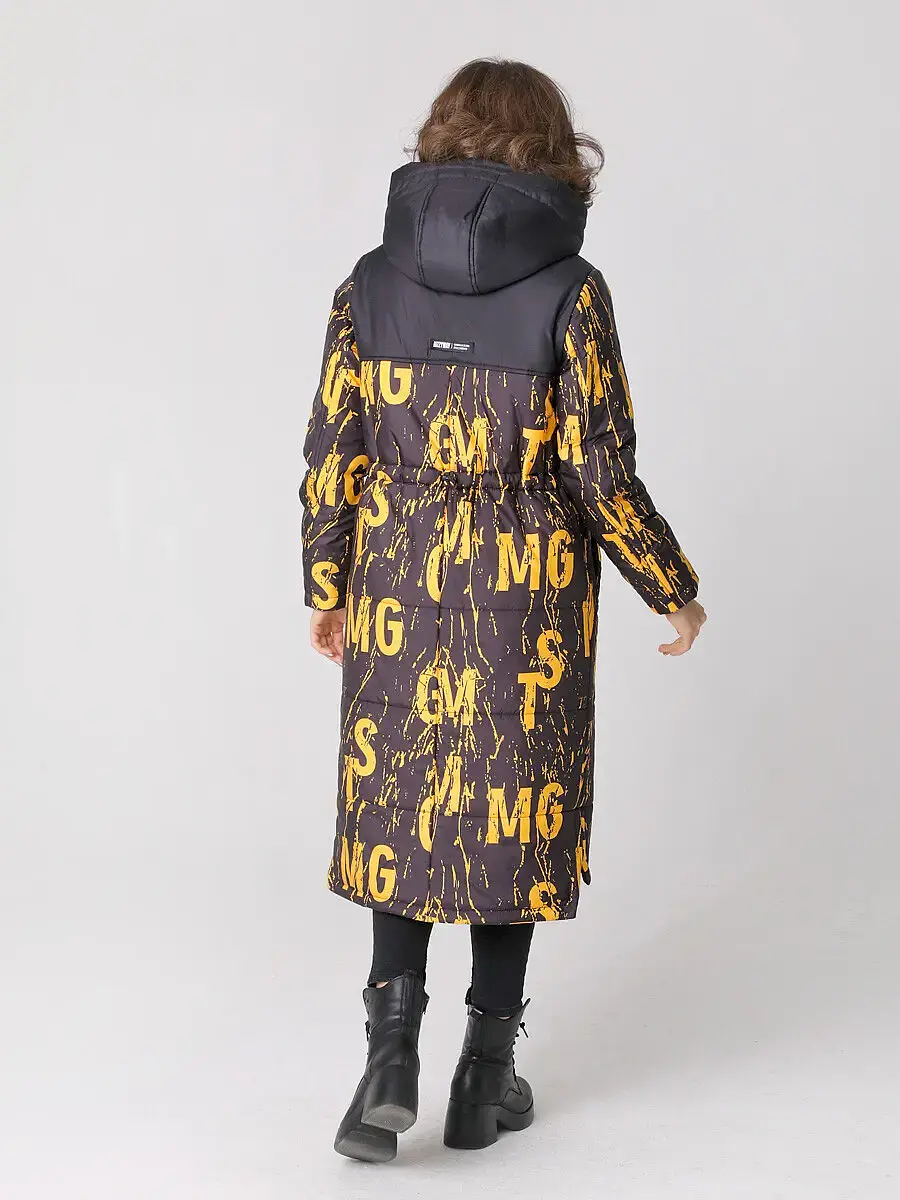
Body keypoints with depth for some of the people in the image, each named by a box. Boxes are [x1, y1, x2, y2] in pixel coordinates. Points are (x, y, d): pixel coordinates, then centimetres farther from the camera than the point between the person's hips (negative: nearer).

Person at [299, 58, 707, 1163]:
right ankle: (486, 1075, 20)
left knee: (397, 800, 14)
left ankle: (392, 1049, 2)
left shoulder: (371, 283, -2)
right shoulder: (569, 291, -11)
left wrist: (327, 589, 14)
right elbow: (600, 473, -11)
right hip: (530, 595, -2)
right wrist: (673, 589, 3)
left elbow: (332, 455, 0)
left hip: (400, 584, 2)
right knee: (512, 808, 10)